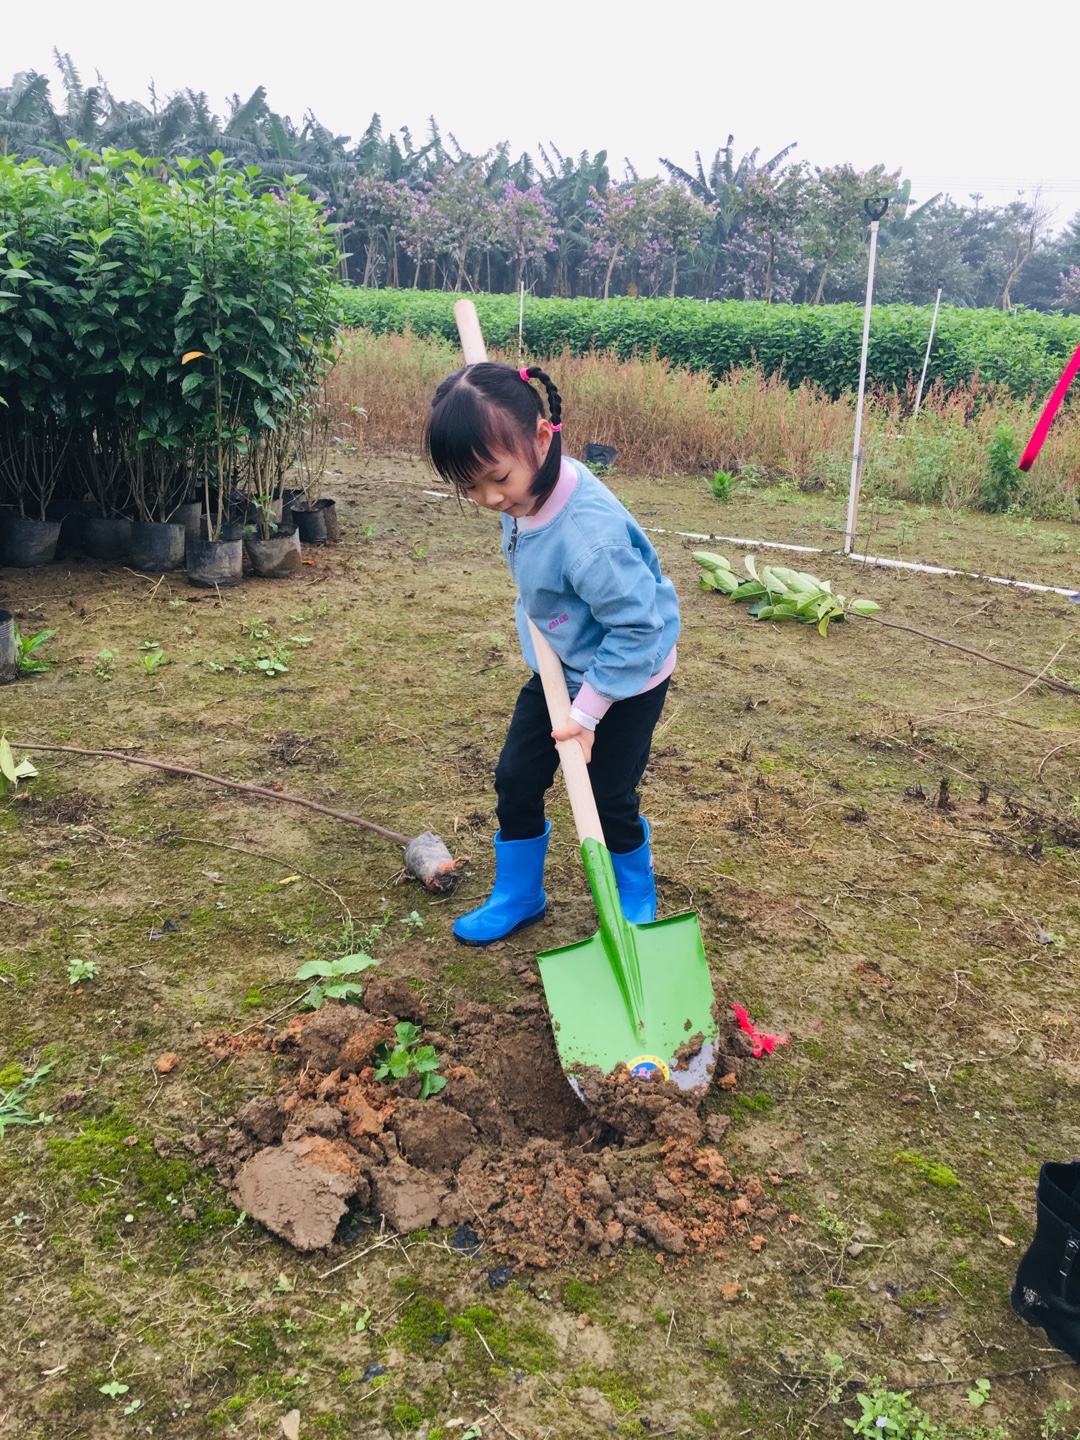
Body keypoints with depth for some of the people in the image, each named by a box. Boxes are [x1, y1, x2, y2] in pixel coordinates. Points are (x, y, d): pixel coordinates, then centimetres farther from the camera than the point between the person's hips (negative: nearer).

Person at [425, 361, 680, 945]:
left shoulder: (589, 537, -39)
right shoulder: (526, 492, -15)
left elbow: (637, 626, -30)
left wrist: (587, 710, -24)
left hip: (628, 679, -7)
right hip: (559, 668, 8)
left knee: (608, 797, 3)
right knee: (515, 778, 9)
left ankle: (636, 901, 31)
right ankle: (517, 897, 29)